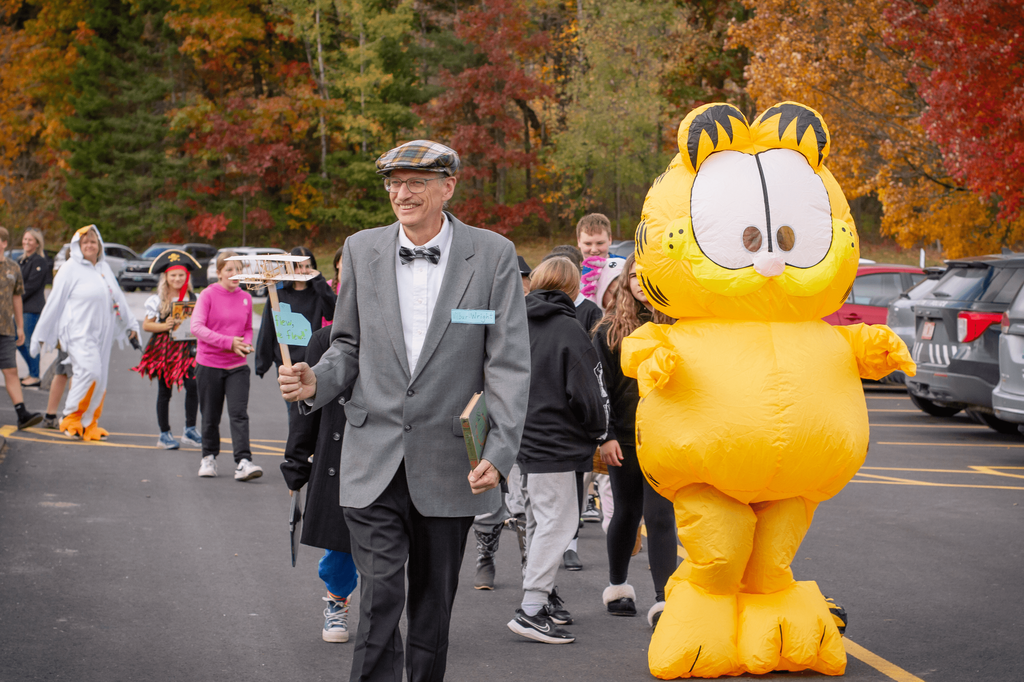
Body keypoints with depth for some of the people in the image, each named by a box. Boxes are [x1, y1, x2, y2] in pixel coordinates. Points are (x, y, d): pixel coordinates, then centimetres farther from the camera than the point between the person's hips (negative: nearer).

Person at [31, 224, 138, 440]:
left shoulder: (105, 268, 16)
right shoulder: (70, 269, -2)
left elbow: (118, 297, 27)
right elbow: (54, 303, -1)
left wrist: (130, 325, 29)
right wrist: (41, 334, 1)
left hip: (101, 333, 6)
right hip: (78, 332, -6)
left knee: (100, 381, 3)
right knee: (89, 371, -22)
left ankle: (89, 424, 13)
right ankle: (70, 417, -9)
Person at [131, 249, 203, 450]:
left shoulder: (193, 299, 8)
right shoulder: (157, 300, 3)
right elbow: (146, 325, 1)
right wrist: (165, 326, -14)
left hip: (187, 348, 1)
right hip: (164, 348, -1)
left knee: (192, 385, -14)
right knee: (165, 390, 3)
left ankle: (190, 430, -5)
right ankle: (164, 433, 12)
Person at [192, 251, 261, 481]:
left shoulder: (246, 298, 7)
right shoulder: (208, 294, -5)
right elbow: (197, 327, -15)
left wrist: (246, 343, -4)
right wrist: (228, 342, -22)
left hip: (237, 366, 2)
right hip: (209, 364, -2)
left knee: (239, 414, -11)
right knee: (210, 417, 9)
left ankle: (243, 462, -17)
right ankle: (209, 458, 28)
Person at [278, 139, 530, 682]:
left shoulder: (493, 255, -3)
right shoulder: (361, 251, 5)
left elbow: (509, 363, -6)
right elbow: (349, 346, 13)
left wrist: (499, 453, -16)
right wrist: (315, 382, -9)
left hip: (451, 468, -1)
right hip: (374, 466, 1)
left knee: (434, 603, 12)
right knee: (380, 597, -8)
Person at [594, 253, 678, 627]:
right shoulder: (610, 329, 2)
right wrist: (605, 435, -5)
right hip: (625, 439, 1)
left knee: (660, 515, -8)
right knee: (627, 512, 13)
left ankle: (663, 600, -10)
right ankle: (617, 586, 32)